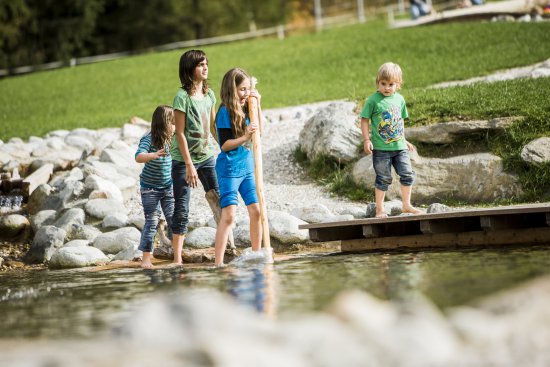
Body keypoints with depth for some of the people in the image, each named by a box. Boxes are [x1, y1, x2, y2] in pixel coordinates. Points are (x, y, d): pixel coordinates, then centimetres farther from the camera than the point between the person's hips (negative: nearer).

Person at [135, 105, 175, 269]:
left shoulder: (172, 139, -3)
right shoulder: (148, 139, -18)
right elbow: (139, 157, -34)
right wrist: (154, 155, -50)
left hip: (168, 187, 4)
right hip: (150, 188, -4)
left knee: (173, 219, 1)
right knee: (152, 221, -4)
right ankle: (146, 257, 3)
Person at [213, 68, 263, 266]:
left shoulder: (245, 109, 6)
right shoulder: (225, 112, -13)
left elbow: (259, 130, 16)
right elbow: (224, 145, -14)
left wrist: (257, 104, 7)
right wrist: (245, 136, -25)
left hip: (247, 168, 7)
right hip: (229, 170, -7)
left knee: (256, 210, 6)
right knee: (228, 215, -12)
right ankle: (218, 262, -11)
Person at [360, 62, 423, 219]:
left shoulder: (399, 99, 8)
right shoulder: (373, 100, -8)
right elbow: (364, 120, -4)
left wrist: (404, 140, 21)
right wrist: (366, 140, -11)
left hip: (399, 146, 5)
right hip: (381, 148, -5)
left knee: (408, 174, 3)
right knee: (383, 179, 1)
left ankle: (406, 205, 16)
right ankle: (379, 209, 11)